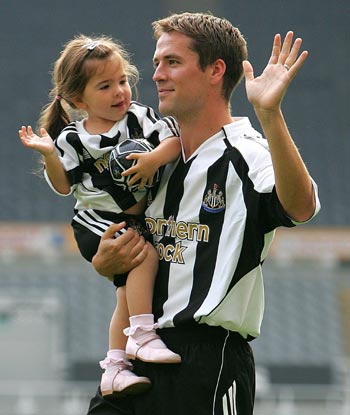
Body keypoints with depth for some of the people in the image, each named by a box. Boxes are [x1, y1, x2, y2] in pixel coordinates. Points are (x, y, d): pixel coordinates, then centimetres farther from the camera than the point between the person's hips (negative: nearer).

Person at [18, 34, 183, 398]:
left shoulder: (139, 117, -1)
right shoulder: (72, 138, -6)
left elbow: (175, 140, -9)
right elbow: (63, 186, -1)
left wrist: (154, 159, -28)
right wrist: (49, 155, -17)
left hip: (136, 221, 5)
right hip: (97, 226, -5)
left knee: (128, 290, 6)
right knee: (145, 253, -28)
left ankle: (115, 368, 13)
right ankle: (142, 334, -26)